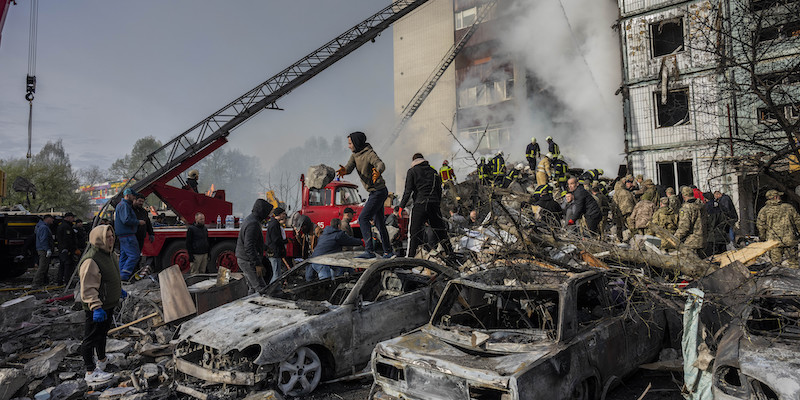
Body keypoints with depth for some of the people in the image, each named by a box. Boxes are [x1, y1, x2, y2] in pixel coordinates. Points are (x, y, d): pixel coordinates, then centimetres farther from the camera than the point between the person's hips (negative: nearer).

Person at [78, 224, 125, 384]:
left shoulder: (109, 254, 6)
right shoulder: (91, 260, -26)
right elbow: (88, 288, -28)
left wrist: (119, 290, 30)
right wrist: (96, 307, -33)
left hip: (108, 304, 10)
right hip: (95, 310, -10)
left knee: (102, 333, 27)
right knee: (91, 338, 3)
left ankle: (102, 359, 46)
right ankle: (91, 372, 12)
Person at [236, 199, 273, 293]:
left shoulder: (249, 219, 14)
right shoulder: (253, 224, -21)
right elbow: (249, 247, -27)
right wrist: (257, 264, -26)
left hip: (243, 259, 11)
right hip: (248, 261, -11)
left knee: (253, 287, 17)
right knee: (261, 289, -11)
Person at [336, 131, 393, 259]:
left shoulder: (369, 154, -19)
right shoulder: (355, 154, 7)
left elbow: (381, 164, -37)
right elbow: (349, 167, -8)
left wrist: (378, 172, -60)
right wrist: (344, 170, -32)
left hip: (378, 192, -10)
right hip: (375, 192, 10)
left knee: (363, 218, -16)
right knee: (379, 222, 15)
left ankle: (369, 250, -16)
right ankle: (388, 252, 23)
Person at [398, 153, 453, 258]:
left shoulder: (412, 171, 3)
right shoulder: (433, 171, 16)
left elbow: (408, 191, -5)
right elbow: (439, 189, 17)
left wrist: (401, 206, -1)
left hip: (420, 204, -4)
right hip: (434, 204, 4)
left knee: (414, 231, 0)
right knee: (440, 229, 16)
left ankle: (410, 256, -4)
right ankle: (450, 252, 24)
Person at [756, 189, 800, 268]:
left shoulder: (764, 210, -1)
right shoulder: (789, 207, 4)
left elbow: (760, 224, -5)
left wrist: (763, 237, 5)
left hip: (774, 241, -1)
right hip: (790, 240, 1)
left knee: (776, 264, 5)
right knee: (793, 262, 12)